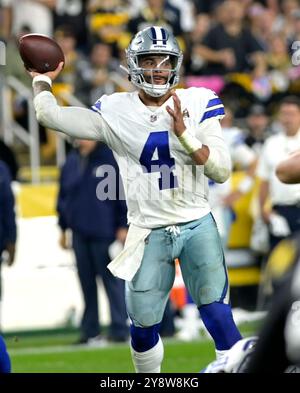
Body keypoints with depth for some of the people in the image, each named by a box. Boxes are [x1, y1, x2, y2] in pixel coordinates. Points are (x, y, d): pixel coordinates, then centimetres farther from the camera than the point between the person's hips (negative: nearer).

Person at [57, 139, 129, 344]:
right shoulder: (72, 162, 10)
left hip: (104, 233, -5)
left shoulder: (112, 158, -5)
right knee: (87, 283, 7)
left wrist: (123, 226, -8)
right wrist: (63, 227, 15)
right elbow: (63, 197, 17)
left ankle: (120, 329, -1)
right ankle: (90, 331, 12)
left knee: (112, 280, -3)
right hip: (79, 233, 5)